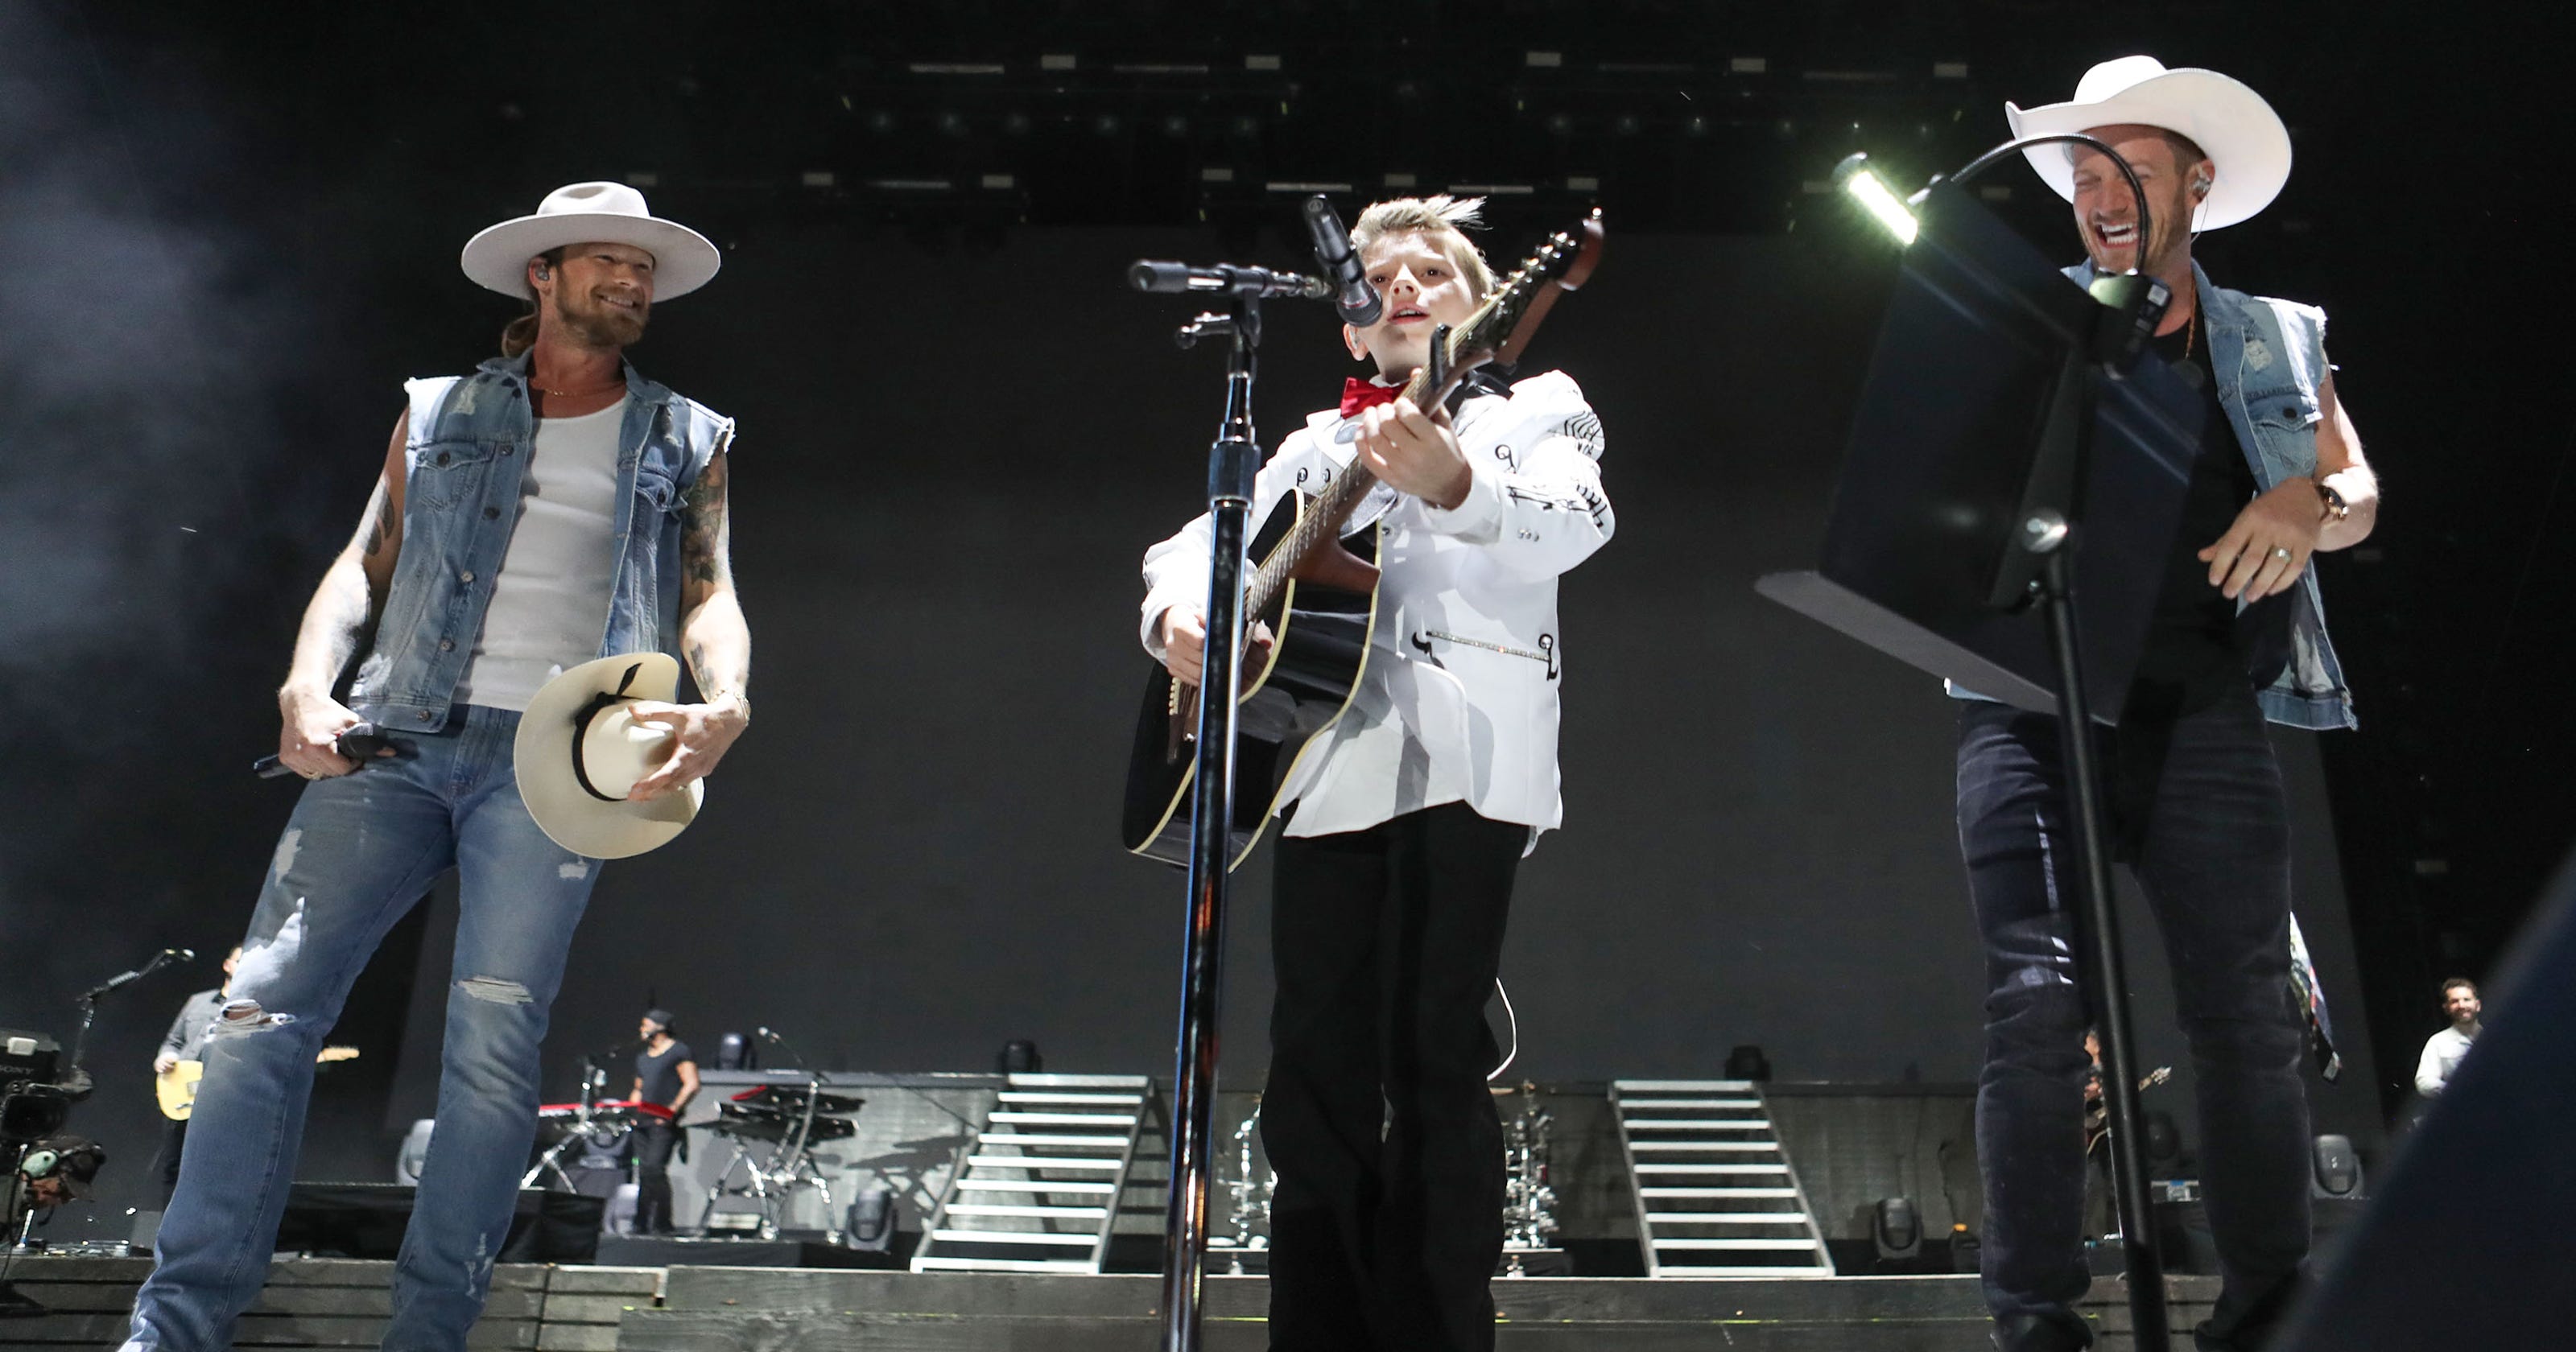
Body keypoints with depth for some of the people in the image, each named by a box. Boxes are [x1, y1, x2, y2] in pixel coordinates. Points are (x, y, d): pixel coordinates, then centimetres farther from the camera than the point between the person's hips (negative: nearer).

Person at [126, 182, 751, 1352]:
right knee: (265, 1006, -8)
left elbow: (710, 598, 7)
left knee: (494, 1043, -10)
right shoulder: (439, 414, 20)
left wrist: (723, 703, -15)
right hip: (394, 735, 2)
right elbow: (365, 562, 14)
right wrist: (308, 684, -5)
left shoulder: (688, 443, 17)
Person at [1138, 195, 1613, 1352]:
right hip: (1327, 758, 4)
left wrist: (1455, 484, -29)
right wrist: (1179, 610, -5)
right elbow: (1197, 541, 20)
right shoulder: (1317, 445, 26)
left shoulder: (1535, 405, 14)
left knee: (1433, 1059, -8)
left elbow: (1573, 526, -7)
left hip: (1464, 749, -4)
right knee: (1316, 1070, 4)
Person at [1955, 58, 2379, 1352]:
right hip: (2031, 695, -2)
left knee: (2247, 1009, 0)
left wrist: (2306, 503, -7)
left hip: (2201, 705, 2)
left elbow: (2358, 494, 16)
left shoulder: (2276, 340, 19)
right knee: (2037, 995, -10)